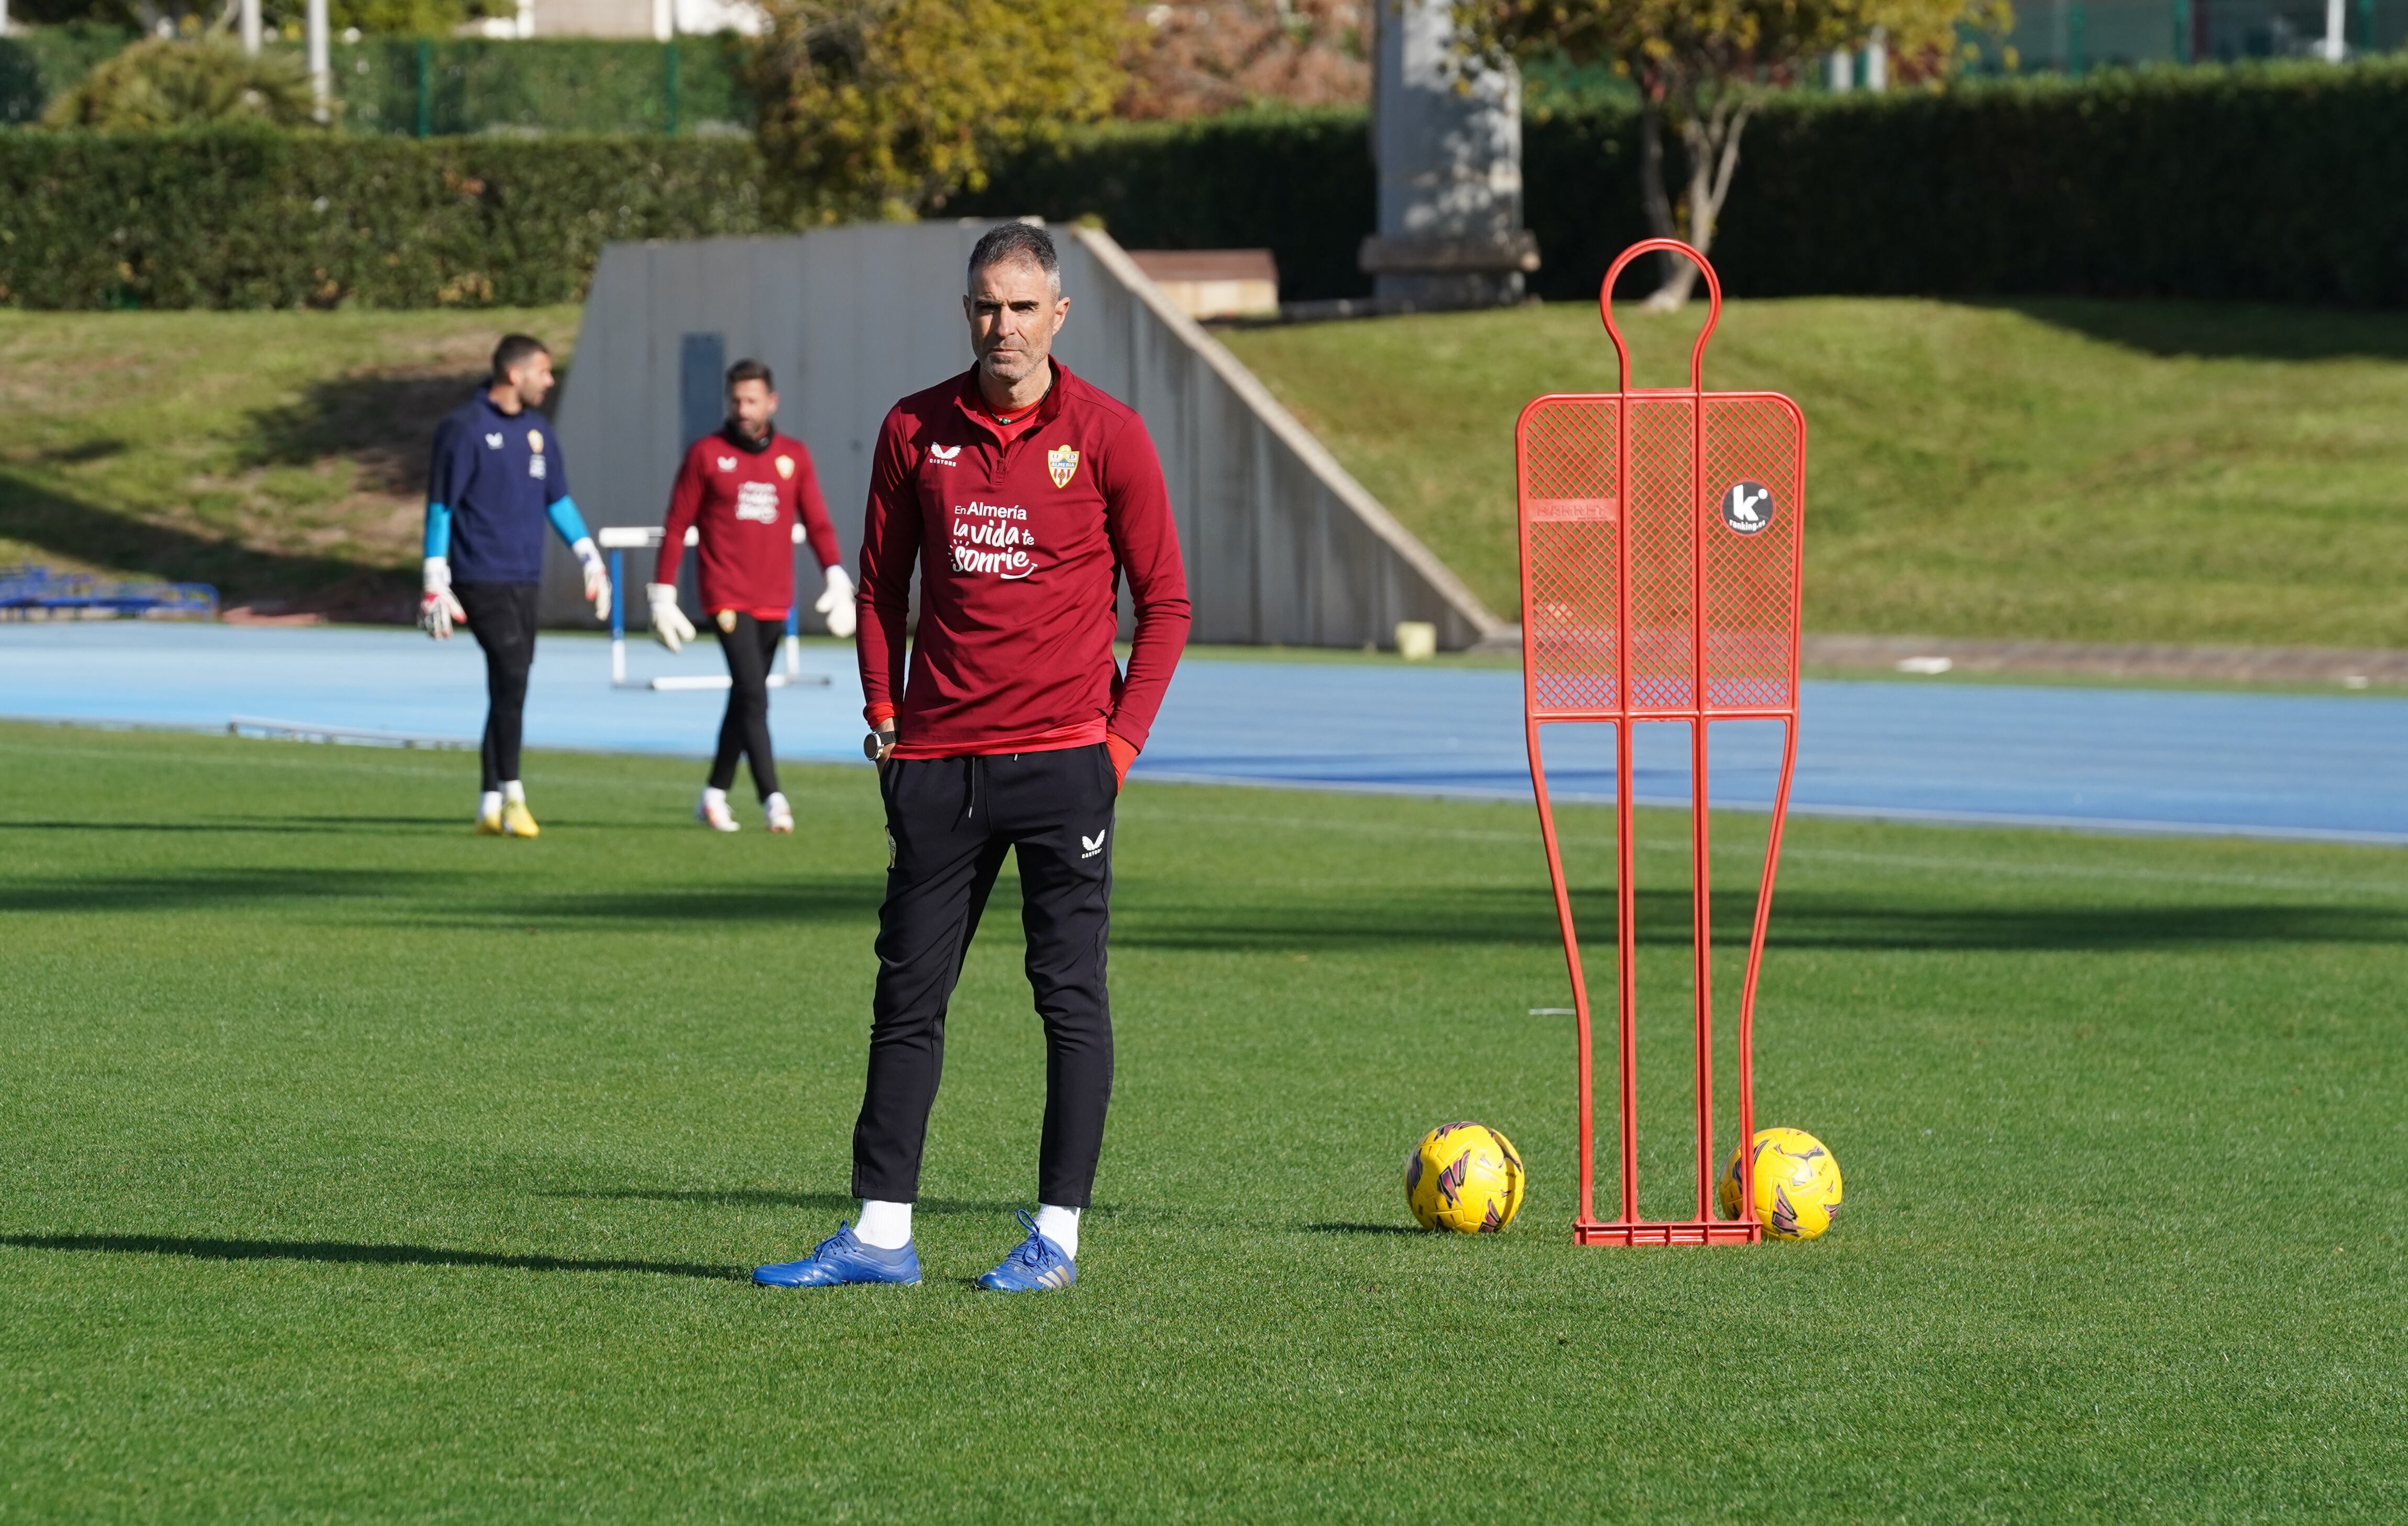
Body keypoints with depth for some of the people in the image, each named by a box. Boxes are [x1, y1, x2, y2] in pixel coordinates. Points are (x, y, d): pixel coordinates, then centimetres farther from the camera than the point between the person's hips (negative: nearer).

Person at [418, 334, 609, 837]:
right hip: (482, 581, -7)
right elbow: (440, 507, -7)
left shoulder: (537, 430, 13)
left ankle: (491, 805, 12)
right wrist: (435, 583, -10)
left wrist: (590, 559, 16)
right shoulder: (464, 429, -8)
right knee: (511, 678, -16)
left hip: (525, 582, 7)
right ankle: (510, 794, -12)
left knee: (510, 689, 7)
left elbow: (558, 499, 23)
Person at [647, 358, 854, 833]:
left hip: (774, 602, 4)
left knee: (745, 698, 12)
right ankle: (772, 799, -19)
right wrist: (663, 594, 0)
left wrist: (837, 578, -8)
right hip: (727, 598, -4)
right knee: (753, 695, -15)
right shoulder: (706, 454, 0)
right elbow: (676, 527, 3)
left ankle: (715, 795, 25)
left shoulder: (793, 456, 8)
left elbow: (817, 523, 6)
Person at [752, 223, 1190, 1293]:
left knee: (1071, 996, -1)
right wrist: (883, 717, 5)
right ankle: (880, 1233, 9)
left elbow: (1163, 602, 2)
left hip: (1061, 757, -3)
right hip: (937, 756, 3)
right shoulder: (915, 431, 6)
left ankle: (1057, 1234, 4)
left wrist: (1123, 738, -5)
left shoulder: (1106, 434, -2)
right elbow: (881, 585, 15)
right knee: (907, 998, 5)